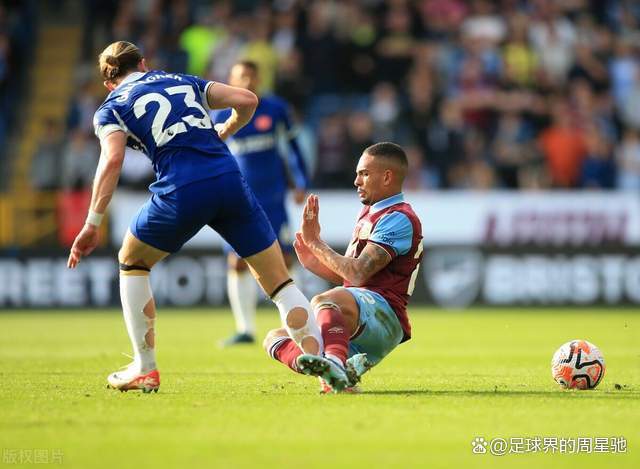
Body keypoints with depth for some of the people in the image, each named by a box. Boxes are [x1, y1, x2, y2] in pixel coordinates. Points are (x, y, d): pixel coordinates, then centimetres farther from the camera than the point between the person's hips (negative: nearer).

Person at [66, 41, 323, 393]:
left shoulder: (111, 109, 15)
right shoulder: (182, 81, 26)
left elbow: (112, 160, -4)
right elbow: (247, 100, 15)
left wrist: (92, 225, -7)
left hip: (181, 191, -2)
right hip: (230, 179, 3)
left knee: (131, 263, 24)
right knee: (279, 282, 10)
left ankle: (144, 369, 22)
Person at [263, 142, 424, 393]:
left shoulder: (399, 218, -5)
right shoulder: (368, 213, 27)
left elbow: (358, 273, -15)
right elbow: (344, 276, 28)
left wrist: (315, 243, -6)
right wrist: (313, 262, 9)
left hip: (382, 311, -11)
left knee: (323, 302, -38)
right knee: (275, 338, 5)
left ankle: (335, 363, -67)